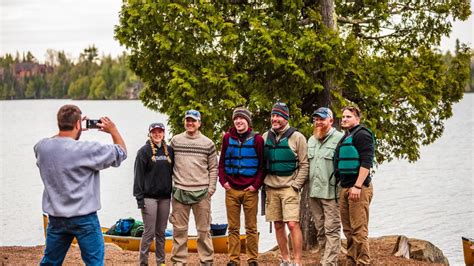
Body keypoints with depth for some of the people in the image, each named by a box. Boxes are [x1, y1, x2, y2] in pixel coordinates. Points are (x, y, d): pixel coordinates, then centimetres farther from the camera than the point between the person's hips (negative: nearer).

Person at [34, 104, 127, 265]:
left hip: (55, 218, 5)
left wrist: (70, 131, 18)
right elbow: (121, 152, -5)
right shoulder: (87, 150, -19)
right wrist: (113, 130, 10)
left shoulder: (41, 147, -5)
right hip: (84, 219, -5)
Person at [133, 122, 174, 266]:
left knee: (161, 232, 10)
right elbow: (138, 175, -6)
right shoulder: (144, 151, -3)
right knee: (149, 232, -5)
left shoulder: (169, 150, 9)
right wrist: (139, 197, -11)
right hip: (149, 197, -4)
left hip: (165, 197, 4)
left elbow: (173, 172, 14)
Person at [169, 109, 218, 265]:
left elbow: (213, 168, 6)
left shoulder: (208, 144, 4)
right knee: (179, 229, 5)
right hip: (179, 192, 1)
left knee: (204, 229, 5)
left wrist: (211, 189, -1)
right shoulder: (175, 141, 6)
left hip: (202, 193, -1)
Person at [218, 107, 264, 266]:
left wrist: (256, 185, -7)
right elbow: (222, 163, 12)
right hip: (231, 190, 2)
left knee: (251, 228, 2)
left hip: (250, 190, -2)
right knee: (233, 228, 5)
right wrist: (223, 181, 0)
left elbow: (262, 165, 1)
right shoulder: (228, 138, 8)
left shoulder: (257, 139, 1)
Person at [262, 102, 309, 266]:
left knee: (292, 224, -11)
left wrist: (296, 185, -10)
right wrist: (262, 183, 7)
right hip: (271, 188, 4)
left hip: (289, 187, -4)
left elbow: (304, 164, -3)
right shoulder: (265, 137, 9)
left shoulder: (297, 137, -3)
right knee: (278, 225, 9)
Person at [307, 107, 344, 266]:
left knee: (332, 230, -6)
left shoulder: (339, 139, -9)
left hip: (331, 193, -7)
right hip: (314, 193, 7)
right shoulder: (311, 140, 15)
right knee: (320, 231, 13)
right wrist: (307, 188, 17)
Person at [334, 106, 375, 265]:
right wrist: (344, 186, 17)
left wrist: (357, 186, -23)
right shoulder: (346, 138, 20)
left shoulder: (362, 134, -7)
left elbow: (366, 162, -17)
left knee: (359, 229, -8)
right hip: (345, 188, 9)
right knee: (348, 229, 12)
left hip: (358, 188, -9)